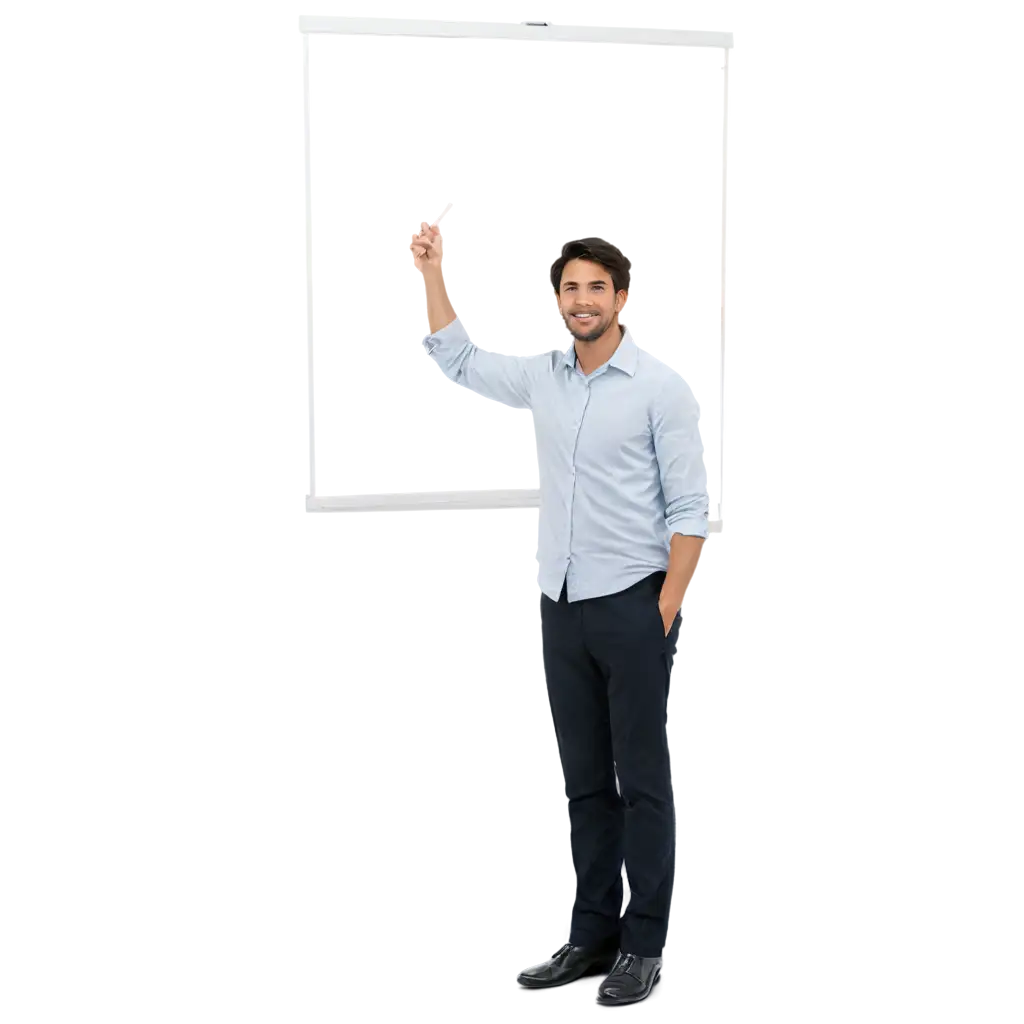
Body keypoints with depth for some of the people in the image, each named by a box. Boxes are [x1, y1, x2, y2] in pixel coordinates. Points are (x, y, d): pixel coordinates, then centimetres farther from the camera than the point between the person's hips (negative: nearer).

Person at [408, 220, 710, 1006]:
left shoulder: (660, 384, -9)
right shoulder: (544, 379, 8)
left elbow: (689, 508, -11)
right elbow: (457, 360, 24)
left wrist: (668, 610, -16)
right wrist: (432, 275, 13)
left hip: (632, 604, -6)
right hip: (561, 606, 6)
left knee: (642, 782, -1)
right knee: (585, 783, 10)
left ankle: (645, 943, 4)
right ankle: (593, 934, 17)